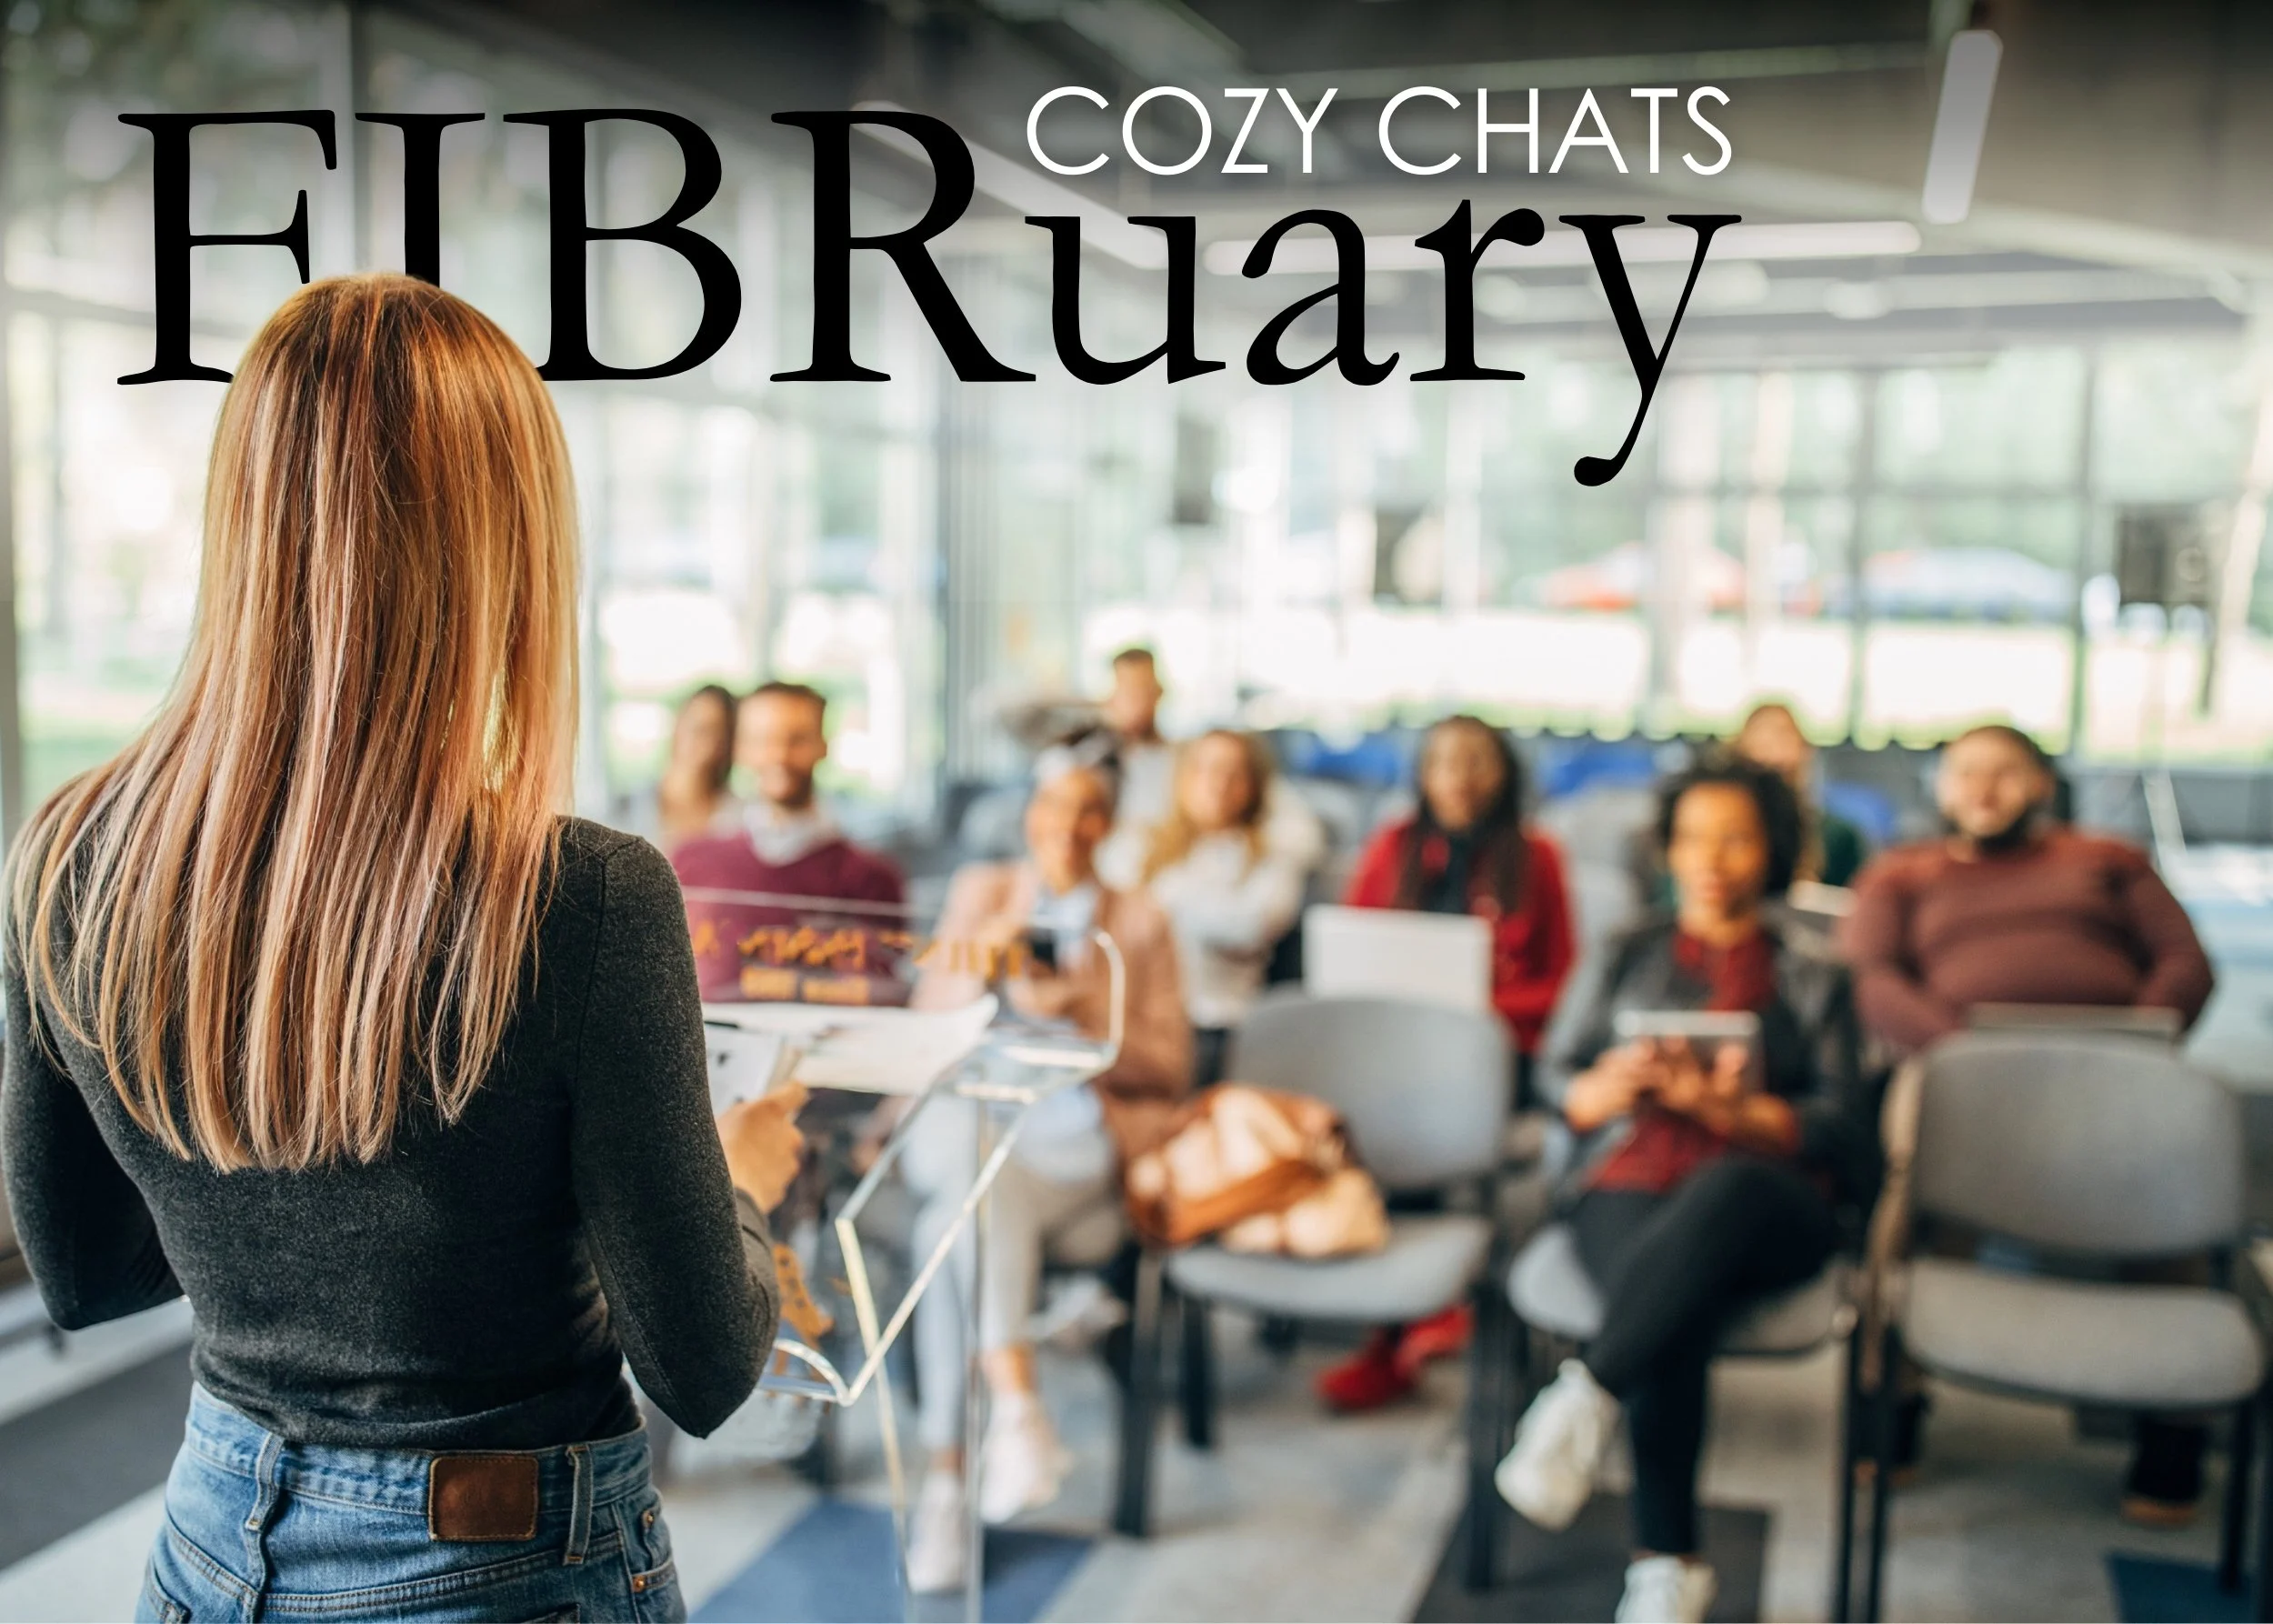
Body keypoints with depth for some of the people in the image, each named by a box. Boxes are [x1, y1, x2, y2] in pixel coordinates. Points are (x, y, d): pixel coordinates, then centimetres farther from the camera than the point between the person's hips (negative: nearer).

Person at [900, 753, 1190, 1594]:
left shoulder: (1141, 922, 15)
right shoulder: (980, 891, 19)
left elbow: (1169, 1069, 9)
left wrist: (1084, 1020, -8)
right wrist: (986, 966, -7)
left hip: (1080, 1132, -1)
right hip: (966, 1112, 1)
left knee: (952, 1228, -33)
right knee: (979, 1167, -37)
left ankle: (947, 1475, -34)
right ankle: (1016, 1401, -44)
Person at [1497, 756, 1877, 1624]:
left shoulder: (1814, 980, 21)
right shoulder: (1630, 956, 24)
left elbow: (1841, 1127, 8)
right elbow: (1564, 1088, 17)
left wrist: (1726, 1108, -11)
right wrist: (1617, 1084, -8)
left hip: (1769, 1202, 0)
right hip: (1631, 1192, 1)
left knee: (1722, 1190, -41)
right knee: (1675, 1315, -36)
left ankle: (1585, 1397, -45)